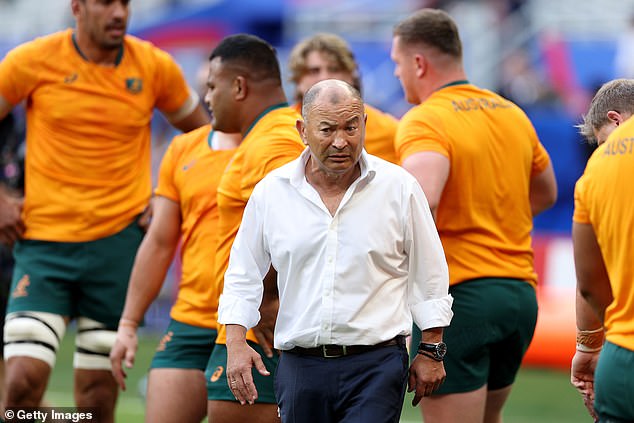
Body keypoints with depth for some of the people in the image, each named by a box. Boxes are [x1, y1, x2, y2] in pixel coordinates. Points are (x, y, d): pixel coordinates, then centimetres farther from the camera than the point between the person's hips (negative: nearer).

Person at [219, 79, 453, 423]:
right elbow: (243, 275, 11)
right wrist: (236, 343, -2)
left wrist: (432, 352, 6)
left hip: (376, 365, -3)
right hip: (300, 366, 3)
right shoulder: (271, 192, 4)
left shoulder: (398, 188, -1)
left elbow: (429, 275, 7)